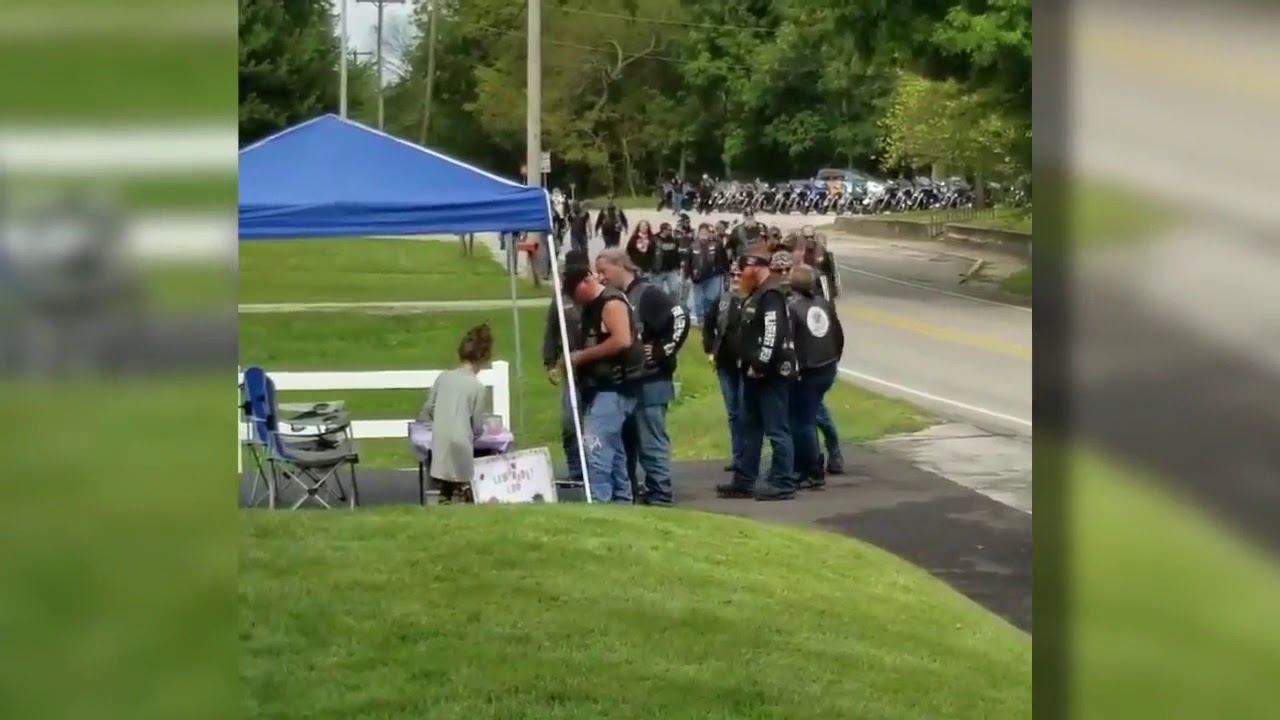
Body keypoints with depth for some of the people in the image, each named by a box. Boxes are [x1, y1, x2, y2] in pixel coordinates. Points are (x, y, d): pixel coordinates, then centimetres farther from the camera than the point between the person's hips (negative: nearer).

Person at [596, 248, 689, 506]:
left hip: (649, 381, -8)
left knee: (651, 442, -6)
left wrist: (662, 353, -16)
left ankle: (660, 494, -1)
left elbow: (680, 319, -17)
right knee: (626, 440, 14)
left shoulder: (648, 294, -9)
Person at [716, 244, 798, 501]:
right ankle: (744, 481, 22)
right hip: (755, 372, 11)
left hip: (771, 373, -11)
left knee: (776, 429, -6)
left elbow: (773, 333, -25)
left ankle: (782, 484, -2)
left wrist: (761, 365, -23)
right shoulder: (756, 294, 17)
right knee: (751, 428, 15)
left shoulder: (771, 295, -16)